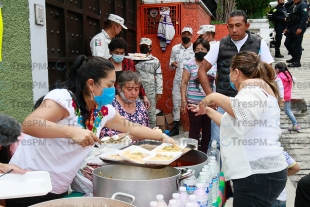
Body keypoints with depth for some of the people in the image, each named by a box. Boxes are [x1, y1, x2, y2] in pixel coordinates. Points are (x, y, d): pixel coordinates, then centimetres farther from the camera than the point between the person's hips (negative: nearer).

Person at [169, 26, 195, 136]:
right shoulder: (175, 48, 6)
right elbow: (170, 65, 9)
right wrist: (172, 64, -14)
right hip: (178, 80, 2)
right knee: (176, 103, 6)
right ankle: (175, 127, 17)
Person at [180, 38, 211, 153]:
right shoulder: (190, 64, 1)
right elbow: (184, 83, 2)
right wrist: (183, 100, -5)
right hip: (194, 102, -2)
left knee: (208, 128, 7)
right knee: (194, 129, 2)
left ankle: (204, 152, 22)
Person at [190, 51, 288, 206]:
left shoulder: (253, 85, -8)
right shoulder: (254, 88, 25)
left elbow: (243, 112, -32)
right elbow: (233, 124, 31)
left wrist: (215, 97, -19)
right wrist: (208, 110, 37)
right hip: (255, 171, 10)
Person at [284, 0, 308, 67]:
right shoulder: (294, 6, 18)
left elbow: (305, 17, -18)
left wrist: (300, 28, -26)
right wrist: (287, 28, 18)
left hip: (298, 29, -9)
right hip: (292, 28, 9)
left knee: (296, 45, -5)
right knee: (287, 43, 11)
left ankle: (297, 62, 2)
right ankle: (294, 57, 26)